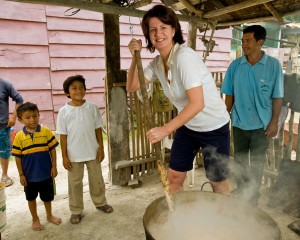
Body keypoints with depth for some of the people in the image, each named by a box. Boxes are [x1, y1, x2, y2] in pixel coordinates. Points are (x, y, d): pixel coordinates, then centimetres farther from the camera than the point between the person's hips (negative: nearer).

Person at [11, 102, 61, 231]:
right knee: (31, 198, 18)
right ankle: (35, 219, 39)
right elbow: (18, 157, -4)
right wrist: (21, 174, -3)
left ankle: (49, 215, 41)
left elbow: (52, 150, -4)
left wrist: (54, 167, -5)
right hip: (29, 175, 0)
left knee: (47, 196, 18)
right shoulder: (19, 136, -10)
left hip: (46, 173, 0)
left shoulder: (46, 131, -10)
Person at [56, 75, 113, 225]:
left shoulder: (92, 108, -4)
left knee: (96, 179, 17)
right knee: (75, 182, 12)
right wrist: (64, 156, -5)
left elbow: (98, 129, 1)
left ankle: (100, 202, 39)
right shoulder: (63, 112, -8)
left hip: (92, 152, 2)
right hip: (74, 154, -1)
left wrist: (101, 148, 0)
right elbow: (63, 135, -5)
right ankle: (76, 210, 29)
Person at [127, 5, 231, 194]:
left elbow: (197, 103, -31)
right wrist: (135, 57, -10)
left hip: (214, 127, -6)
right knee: (174, 177, 12)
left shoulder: (184, 56, -25)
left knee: (218, 183, 10)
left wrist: (166, 129, -34)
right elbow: (132, 87, 1)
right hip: (187, 126, 6)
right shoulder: (157, 62, -2)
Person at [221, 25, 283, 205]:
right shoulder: (235, 66, -4)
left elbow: (277, 97, -5)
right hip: (239, 123, 2)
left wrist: (274, 122, -8)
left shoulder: (273, 65, -8)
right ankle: (241, 192, 37)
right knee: (240, 160, 15)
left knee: (257, 162, 13)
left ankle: (253, 196, 33)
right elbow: (229, 95, 2)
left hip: (262, 124, -1)